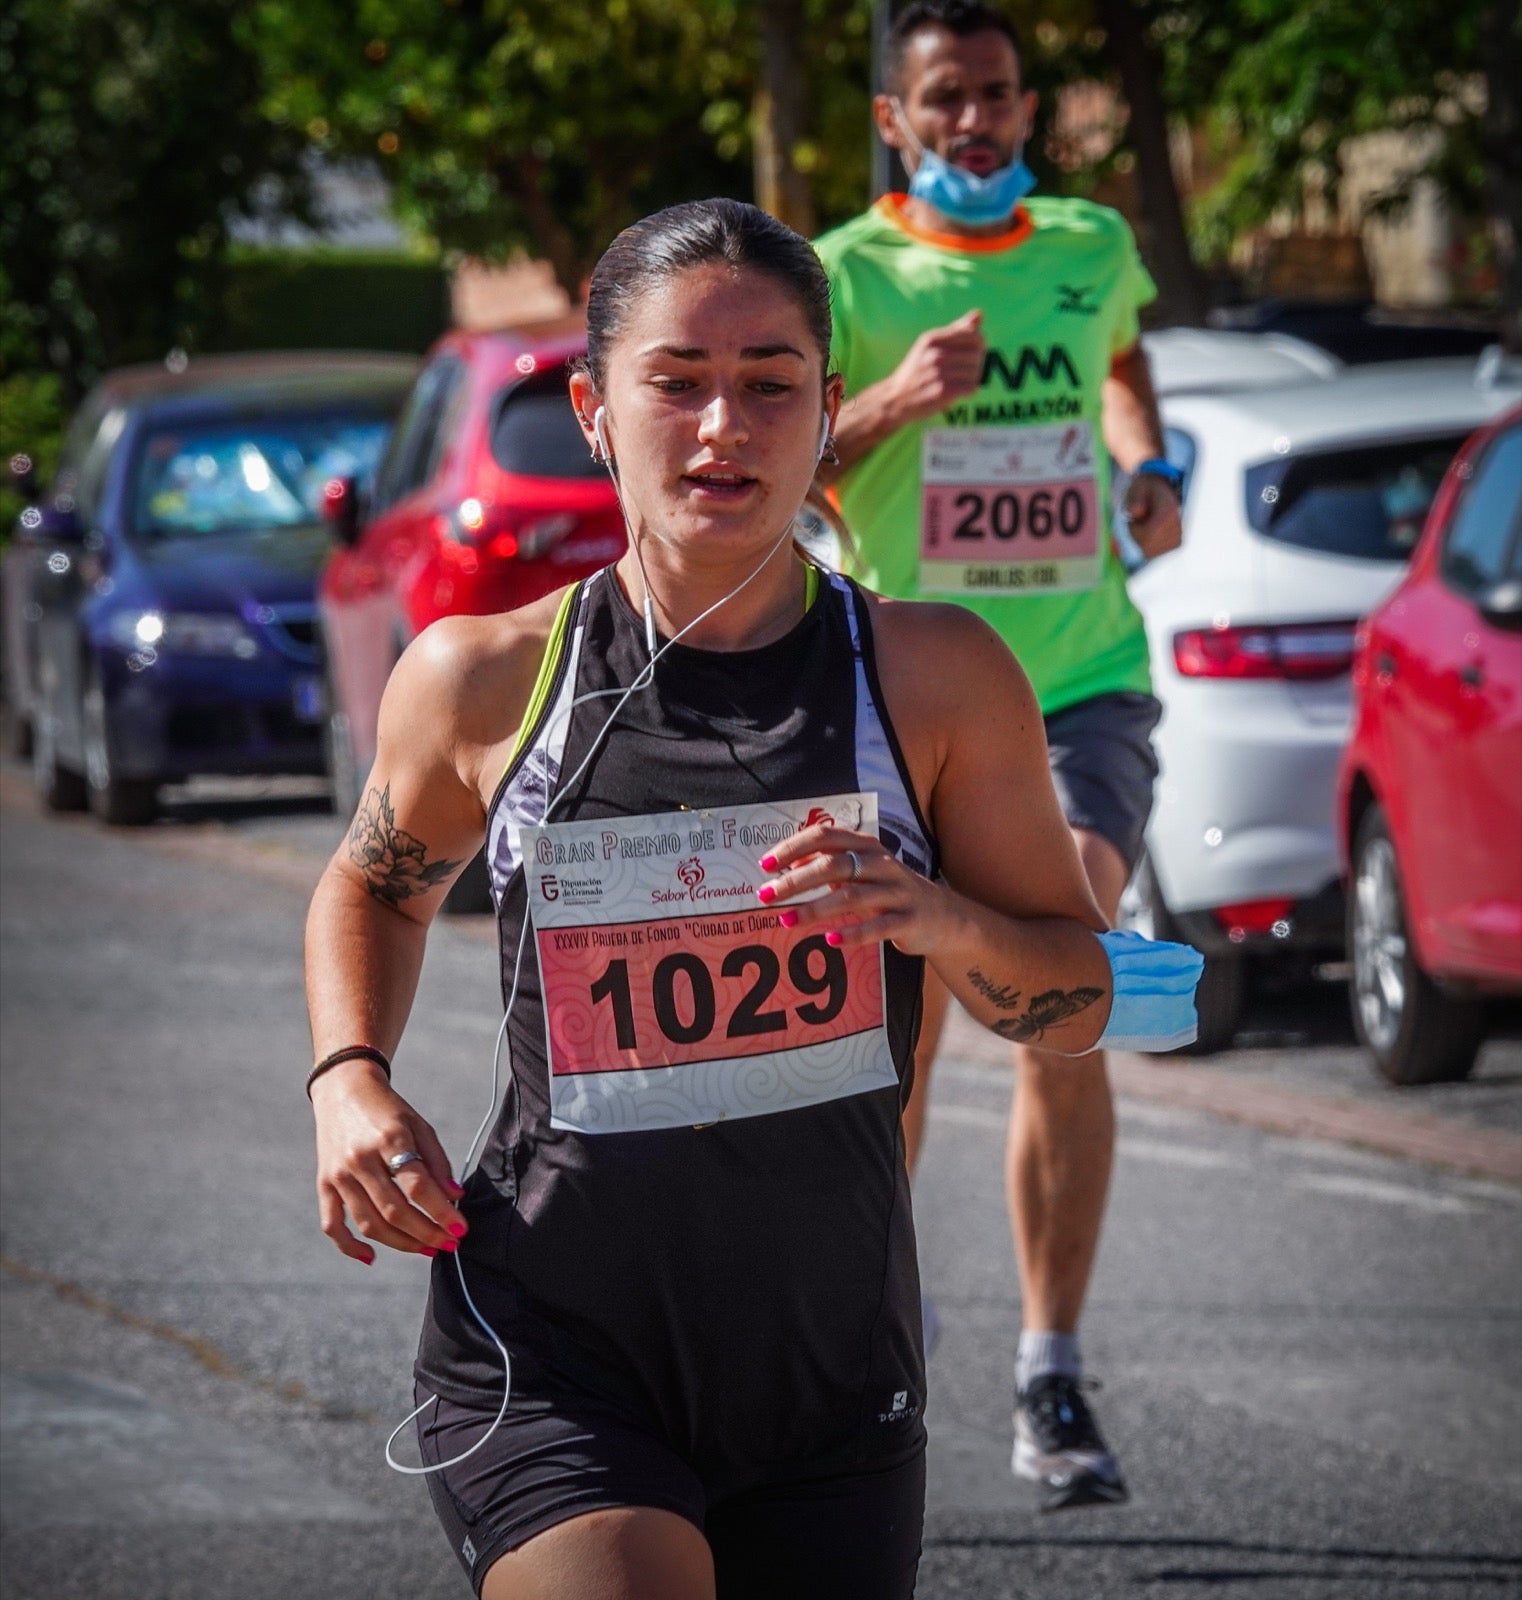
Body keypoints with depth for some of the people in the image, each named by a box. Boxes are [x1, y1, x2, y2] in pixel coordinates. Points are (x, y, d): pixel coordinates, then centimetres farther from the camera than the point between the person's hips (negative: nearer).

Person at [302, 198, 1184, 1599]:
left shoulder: (934, 678, -2)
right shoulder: (483, 682, -2)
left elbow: (1078, 1000, 5)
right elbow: (373, 890, 19)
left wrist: (942, 920, -15)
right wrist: (350, 1081, 1)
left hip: (835, 1371, 2)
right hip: (552, 1357, -2)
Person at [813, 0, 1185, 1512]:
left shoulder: (1091, 245, 9)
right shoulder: (847, 275, -4)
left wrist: (1149, 466, 12)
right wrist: (892, 404, -26)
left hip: (1081, 682, 1)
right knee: (898, 1037, 3)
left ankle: (1051, 1383, -8)